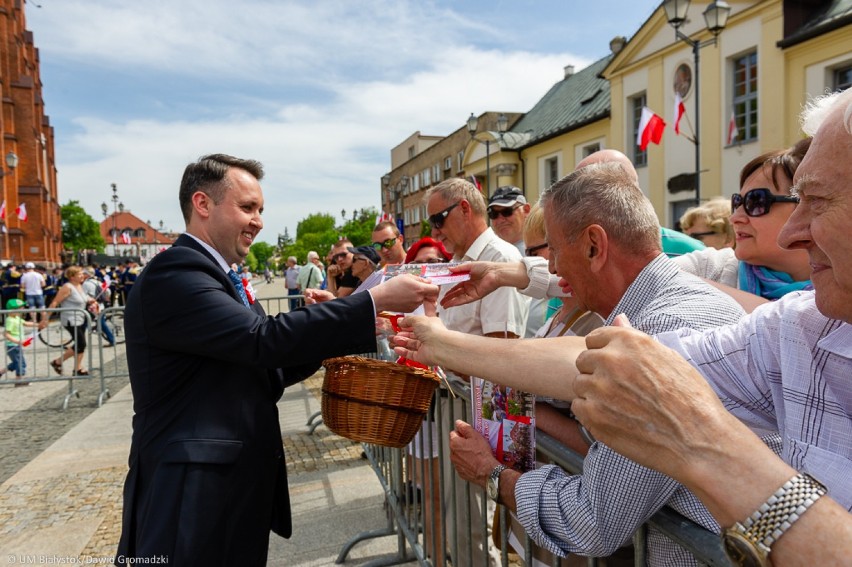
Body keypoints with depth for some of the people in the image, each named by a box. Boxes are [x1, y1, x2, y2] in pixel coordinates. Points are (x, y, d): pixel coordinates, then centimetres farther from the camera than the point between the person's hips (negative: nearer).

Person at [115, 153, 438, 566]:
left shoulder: (220, 280, 12)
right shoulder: (172, 273, -18)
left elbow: (261, 368, 12)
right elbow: (262, 339, -29)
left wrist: (320, 333, -4)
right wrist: (376, 300, -27)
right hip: (193, 500, -9)